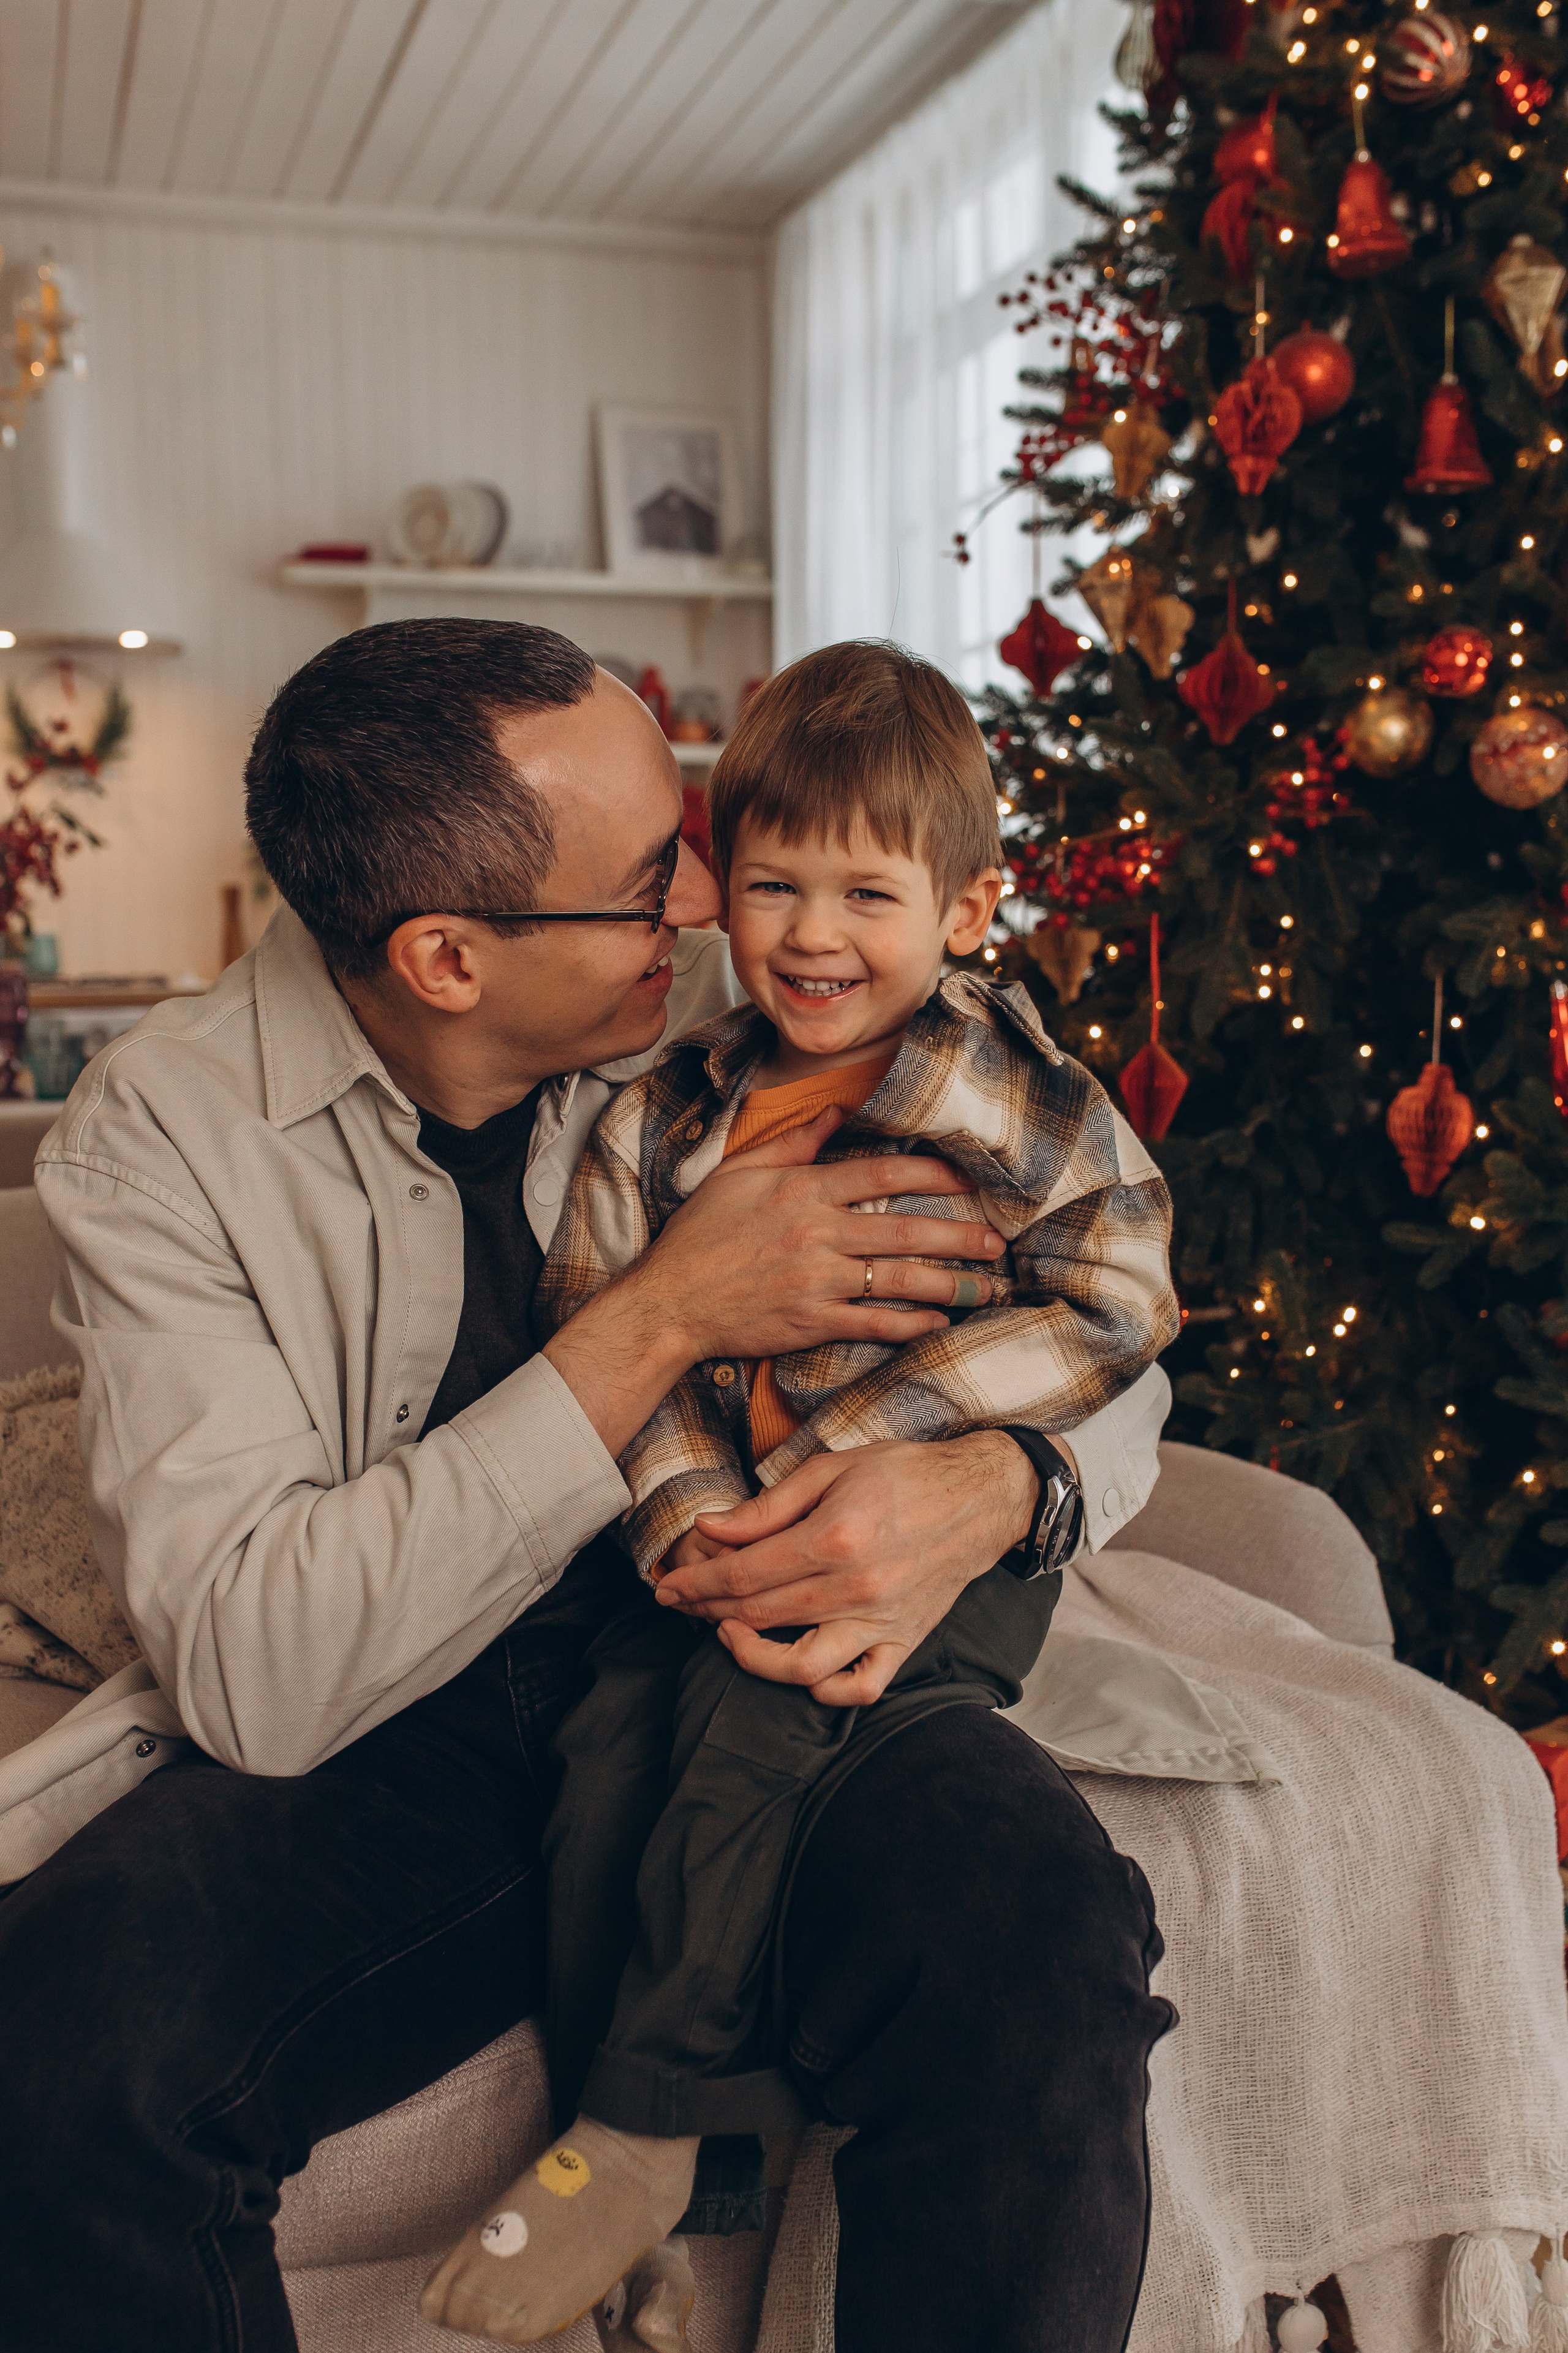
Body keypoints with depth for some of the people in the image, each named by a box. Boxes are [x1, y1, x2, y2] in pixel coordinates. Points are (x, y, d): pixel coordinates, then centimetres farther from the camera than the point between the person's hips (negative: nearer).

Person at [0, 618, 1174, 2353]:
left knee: (1042, 1947, -29)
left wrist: (999, 1484, -22)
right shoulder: (159, 1133, -10)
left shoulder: (747, 1007, -4)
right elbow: (249, 1674, -20)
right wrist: (660, 1323, -24)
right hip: (384, 1743, 0)